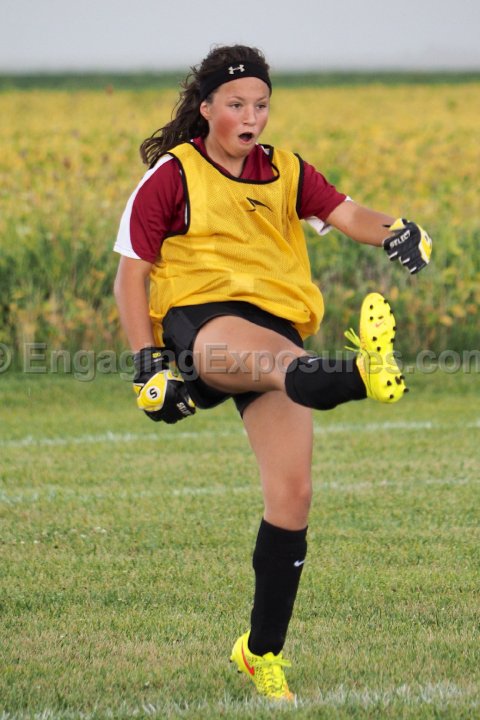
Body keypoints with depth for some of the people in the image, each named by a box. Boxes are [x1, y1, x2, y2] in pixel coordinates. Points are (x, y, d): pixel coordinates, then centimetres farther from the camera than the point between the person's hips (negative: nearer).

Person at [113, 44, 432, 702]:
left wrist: (394, 231, -24)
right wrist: (149, 364, -7)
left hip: (277, 327, 5)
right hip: (200, 320, -5)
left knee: (292, 493, -7)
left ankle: (263, 652, 7)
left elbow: (346, 214, -1)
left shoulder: (287, 173, 17)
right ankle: (360, 377, -77)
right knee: (285, 359, -40)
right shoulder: (172, 174, 6)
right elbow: (130, 275, 3)